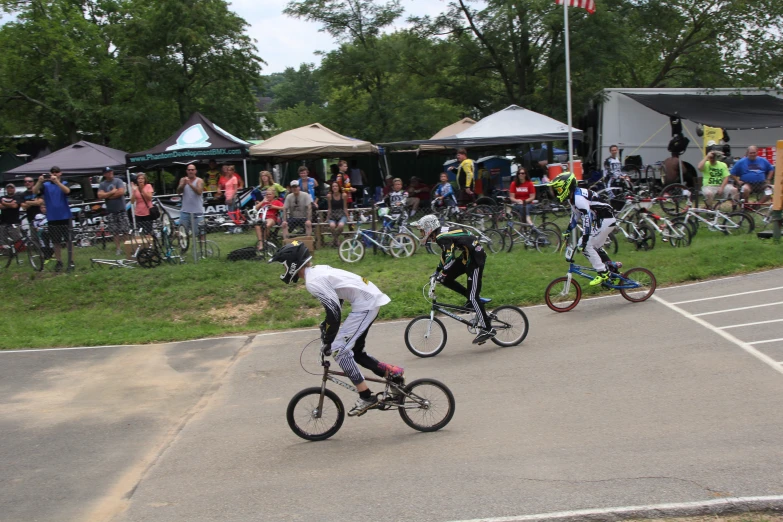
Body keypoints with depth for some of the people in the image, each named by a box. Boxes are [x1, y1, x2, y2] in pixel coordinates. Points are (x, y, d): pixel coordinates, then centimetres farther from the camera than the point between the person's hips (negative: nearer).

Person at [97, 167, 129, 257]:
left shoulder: (118, 181, -1)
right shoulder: (102, 184, 6)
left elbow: (121, 192, -15)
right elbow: (100, 195, -7)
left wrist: (107, 195, -9)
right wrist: (112, 192, -13)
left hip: (121, 210, -2)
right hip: (110, 211, 2)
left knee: (125, 230, -7)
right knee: (115, 232, 3)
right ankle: (118, 248, 9)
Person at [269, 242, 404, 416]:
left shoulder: (313, 282, -18)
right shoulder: (319, 269, 11)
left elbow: (334, 311, -21)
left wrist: (327, 342, -13)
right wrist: (325, 326, 25)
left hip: (365, 305, -10)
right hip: (371, 298, 10)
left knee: (339, 349, -8)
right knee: (355, 352, 16)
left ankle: (366, 397, -6)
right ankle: (393, 372, 18)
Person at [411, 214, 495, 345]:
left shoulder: (443, 237, -20)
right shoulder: (441, 234, 10)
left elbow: (451, 257, -31)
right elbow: (446, 254, 24)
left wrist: (442, 274, -27)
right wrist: (437, 271, 24)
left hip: (475, 258, -10)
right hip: (466, 257, 10)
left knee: (473, 297, -11)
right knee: (445, 279, 6)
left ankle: (487, 329, -7)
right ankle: (474, 298, 13)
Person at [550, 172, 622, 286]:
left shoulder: (579, 198, -25)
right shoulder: (572, 197, 7)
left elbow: (586, 217, -31)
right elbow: (575, 214, 22)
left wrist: (584, 239, -33)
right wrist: (568, 230, 25)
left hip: (605, 220, -11)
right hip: (598, 220, 11)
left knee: (587, 245, -12)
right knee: (595, 246, 19)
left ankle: (603, 273, -5)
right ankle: (612, 266, 30)